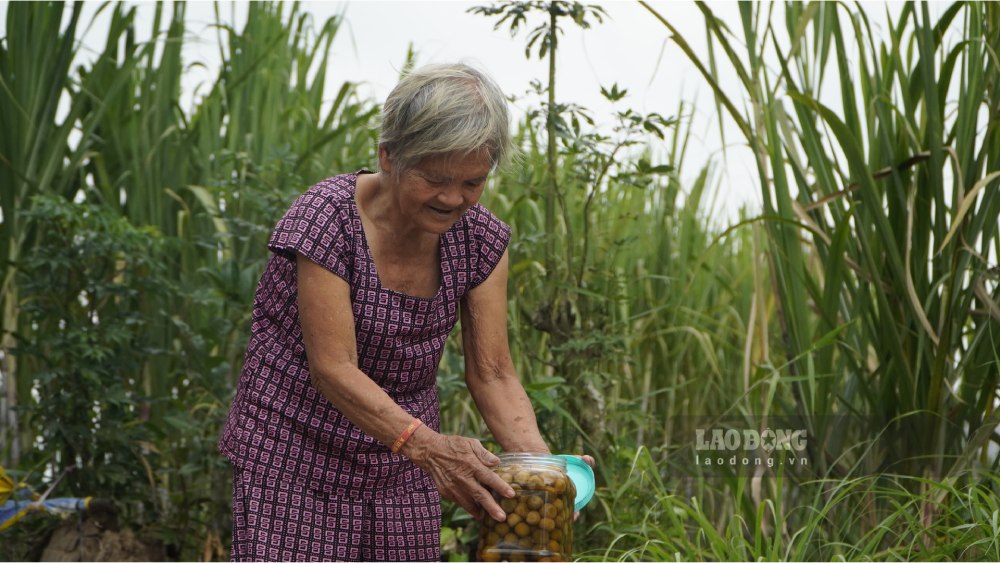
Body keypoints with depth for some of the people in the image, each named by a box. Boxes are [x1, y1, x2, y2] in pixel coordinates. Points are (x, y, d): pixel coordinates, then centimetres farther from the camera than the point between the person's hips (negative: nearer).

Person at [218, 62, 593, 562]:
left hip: (401, 468, 5)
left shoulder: (479, 239, -3)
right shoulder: (326, 219, -20)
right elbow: (333, 369, -25)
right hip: (296, 455, -5)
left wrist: (539, 460, -22)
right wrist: (427, 445, -38)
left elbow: (492, 374, -3)